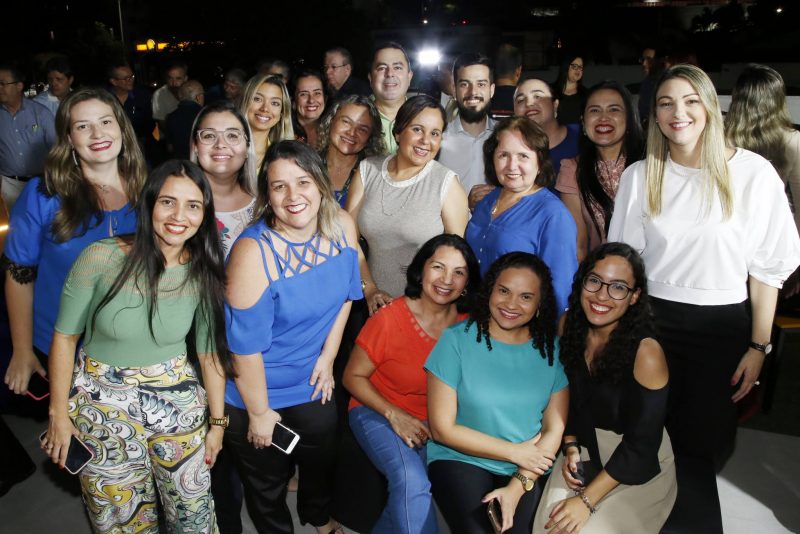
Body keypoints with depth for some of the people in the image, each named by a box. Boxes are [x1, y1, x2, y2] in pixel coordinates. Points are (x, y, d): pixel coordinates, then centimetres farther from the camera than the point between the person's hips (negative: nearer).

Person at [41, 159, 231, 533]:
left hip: (177, 401, 2)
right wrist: (58, 413, -2)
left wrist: (217, 422, 4)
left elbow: (211, 351, -2)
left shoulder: (204, 273, -10)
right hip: (102, 403, -1)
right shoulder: (100, 257, -17)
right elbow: (65, 336, -6)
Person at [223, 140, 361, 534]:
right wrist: (259, 413, -14)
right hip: (258, 392, -4)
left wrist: (327, 356, -1)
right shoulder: (253, 251, -30)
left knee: (321, 463, 27)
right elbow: (246, 344, -23)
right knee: (268, 483, 20)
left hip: (313, 385, 5)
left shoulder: (341, 226, -14)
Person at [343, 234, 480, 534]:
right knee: (412, 480, -30)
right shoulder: (389, 320, -17)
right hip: (378, 412, -3)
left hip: (436, 422, 3)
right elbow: (353, 377, -7)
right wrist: (394, 414, -17)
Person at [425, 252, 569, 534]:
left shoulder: (551, 350, 1)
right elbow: (442, 429, -8)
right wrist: (515, 452, -7)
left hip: (529, 468, 2)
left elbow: (554, 429, 0)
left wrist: (518, 486, -13)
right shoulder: (457, 339, -7)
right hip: (461, 460, -2)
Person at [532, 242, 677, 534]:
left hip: (639, 468, -3)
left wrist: (587, 500, -20)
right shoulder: (570, 328, -8)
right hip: (586, 450, 4)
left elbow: (640, 446, -19)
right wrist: (570, 448, -9)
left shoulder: (646, 353, -23)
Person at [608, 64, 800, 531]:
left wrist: (759, 346, -3)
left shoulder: (753, 173, -6)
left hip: (723, 325, -1)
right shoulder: (639, 176, 2)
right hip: (652, 321, 2)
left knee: (705, 447, 6)